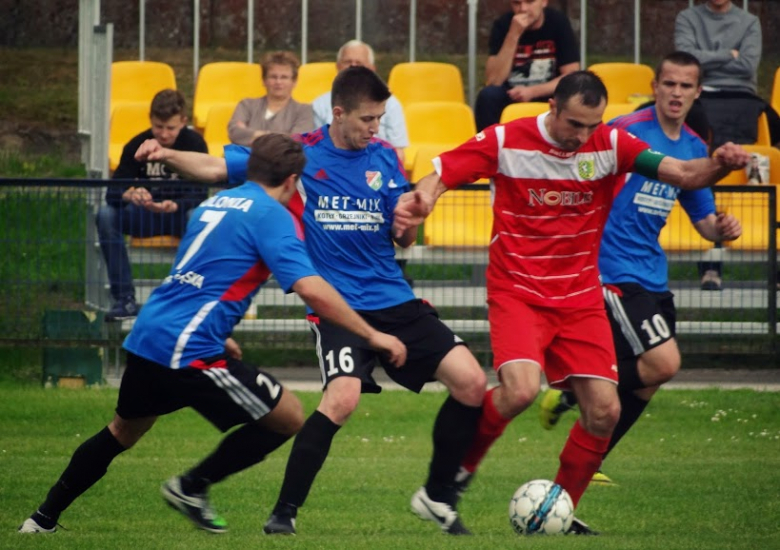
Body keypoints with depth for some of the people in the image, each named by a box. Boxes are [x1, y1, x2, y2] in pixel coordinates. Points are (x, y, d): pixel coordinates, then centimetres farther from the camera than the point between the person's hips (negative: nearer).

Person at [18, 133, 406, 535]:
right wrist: (372, 336, -12)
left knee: (123, 431, 30)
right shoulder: (271, 215, -7)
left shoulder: (215, 203, 18)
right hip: (190, 351, -8)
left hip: (144, 336, 9)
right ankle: (192, 487, 8)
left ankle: (44, 518, 35)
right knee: (289, 418, 1)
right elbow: (311, 290, -17)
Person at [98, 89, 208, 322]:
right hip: (145, 215, 2)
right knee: (106, 214, -27)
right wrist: (130, 194, -41)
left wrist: (174, 206, -43)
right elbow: (112, 192, -15)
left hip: (181, 213, -2)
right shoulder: (137, 145, -7)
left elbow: (200, 194, -20)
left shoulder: (194, 143, -11)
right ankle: (124, 300, -27)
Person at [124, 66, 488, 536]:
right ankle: (286, 511, -14)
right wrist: (168, 155, -15)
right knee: (343, 397, -28)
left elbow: (404, 240, 9)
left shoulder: (384, 158, 6)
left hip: (394, 301, 4)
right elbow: (216, 167, 1)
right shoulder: (299, 154, -2)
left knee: (472, 382, -6)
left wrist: (410, 221, -14)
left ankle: (438, 497, 13)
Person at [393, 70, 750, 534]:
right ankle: (461, 463, 2)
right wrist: (419, 201, -32)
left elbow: (683, 174, -12)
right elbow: (440, 175, -9)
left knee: (605, 410, -4)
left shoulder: (610, 145, -5)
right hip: (518, 293, -4)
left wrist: (718, 165, -34)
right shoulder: (505, 142, -10)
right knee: (521, 390, -27)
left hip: (581, 299, 4)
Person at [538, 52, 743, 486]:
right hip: (613, 270, -8)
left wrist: (723, 229, -4)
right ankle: (569, 396, 1)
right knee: (663, 363, -18)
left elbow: (704, 220, 18)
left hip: (653, 276, 8)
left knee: (645, 384, 7)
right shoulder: (628, 131, -12)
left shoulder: (694, 148, 11)